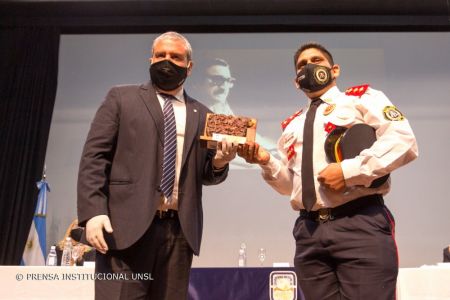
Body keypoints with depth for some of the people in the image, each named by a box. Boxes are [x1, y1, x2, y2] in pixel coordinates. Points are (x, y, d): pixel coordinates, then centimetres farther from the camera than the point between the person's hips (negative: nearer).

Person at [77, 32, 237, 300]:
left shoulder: (201, 114, 16)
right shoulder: (122, 97, 9)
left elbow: (205, 175, 15)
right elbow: (94, 156, 1)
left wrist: (219, 162, -7)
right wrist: (93, 211, -11)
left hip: (179, 230, 3)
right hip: (127, 225, -2)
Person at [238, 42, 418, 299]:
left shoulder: (362, 98, 7)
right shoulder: (292, 125, 22)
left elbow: (404, 141, -8)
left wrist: (349, 170, -16)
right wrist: (266, 162, 2)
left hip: (360, 224, -4)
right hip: (309, 231, 5)